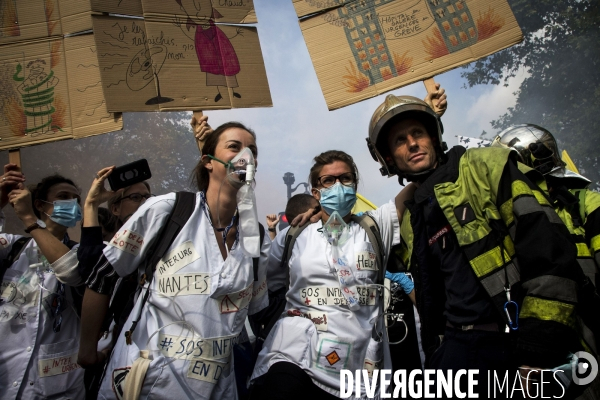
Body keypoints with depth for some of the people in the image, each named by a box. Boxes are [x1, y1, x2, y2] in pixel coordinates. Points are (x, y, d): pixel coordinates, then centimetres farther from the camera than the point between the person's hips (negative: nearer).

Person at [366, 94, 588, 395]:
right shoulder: (409, 216, 14)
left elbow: (549, 250, -14)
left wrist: (539, 346, -18)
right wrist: (435, 353, 15)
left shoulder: (484, 167, -3)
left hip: (518, 342, -5)